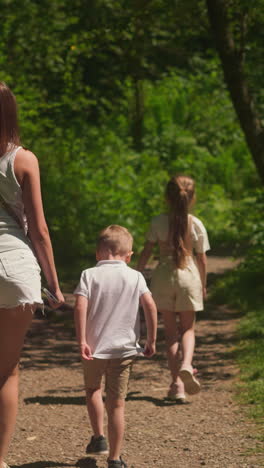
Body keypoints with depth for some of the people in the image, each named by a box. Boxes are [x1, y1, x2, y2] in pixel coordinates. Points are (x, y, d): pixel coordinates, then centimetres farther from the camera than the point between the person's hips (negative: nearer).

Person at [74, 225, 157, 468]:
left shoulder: (89, 275, -1)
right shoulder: (135, 277, 2)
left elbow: (80, 307, -14)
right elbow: (150, 306, -7)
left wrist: (82, 341, -14)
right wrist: (151, 340, 1)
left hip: (95, 347, 0)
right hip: (124, 348, 0)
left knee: (93, 389, 28)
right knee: (117, 404, 3)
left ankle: (98, 437, 21)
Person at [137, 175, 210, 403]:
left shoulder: (158, 222, -5)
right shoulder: (196, 224, -3)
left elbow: (146, 252, -3)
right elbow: (202, 258, 3)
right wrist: (203, 284, 16)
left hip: (163, 277, 0)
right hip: (189, 277, 0)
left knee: (170, 330, 10)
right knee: (188, 328, 13)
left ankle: (177, 382, 3)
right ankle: (186, 365, -17)